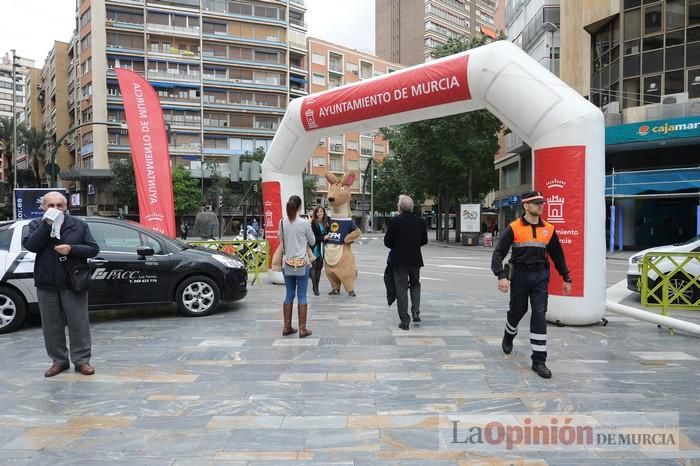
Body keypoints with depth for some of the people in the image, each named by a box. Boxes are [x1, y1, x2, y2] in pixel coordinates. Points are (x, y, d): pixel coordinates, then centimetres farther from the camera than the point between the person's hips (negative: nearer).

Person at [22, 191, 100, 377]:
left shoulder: (79, 225, 3)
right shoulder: (36, 224, 6)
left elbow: (94, 249, -1)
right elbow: (30, 245, -12)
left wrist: (72, 249, -17)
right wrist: (46, 224, -18)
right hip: (46, 285, 2)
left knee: (79, 323, 1)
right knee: (51, 326, 8)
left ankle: (81, 360, 11)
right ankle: (59, 360, 21)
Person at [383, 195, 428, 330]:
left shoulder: (394, 221, -12)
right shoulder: (420, 221, -1)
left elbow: (387, 241, -8)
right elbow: (424, 241, 6)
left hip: (399, 259, -3)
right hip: (415, 259, 3)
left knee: (401, 289, 4)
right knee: (415, 284, 23)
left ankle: (404, 320, 6)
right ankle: (416, 311, 9)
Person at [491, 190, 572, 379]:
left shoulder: (549, 229, 6)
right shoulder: (513, 228, -6)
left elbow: (557, 255, 15)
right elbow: (499, 253, -9)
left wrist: (566, 278, 16)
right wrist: (502, 276, -21)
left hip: (540, 276, 2)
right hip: (520, 275, -2)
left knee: (540, 316, -4)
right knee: (517, 311, 13)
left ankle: (539, 361, 1)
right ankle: (508, 337, 47)